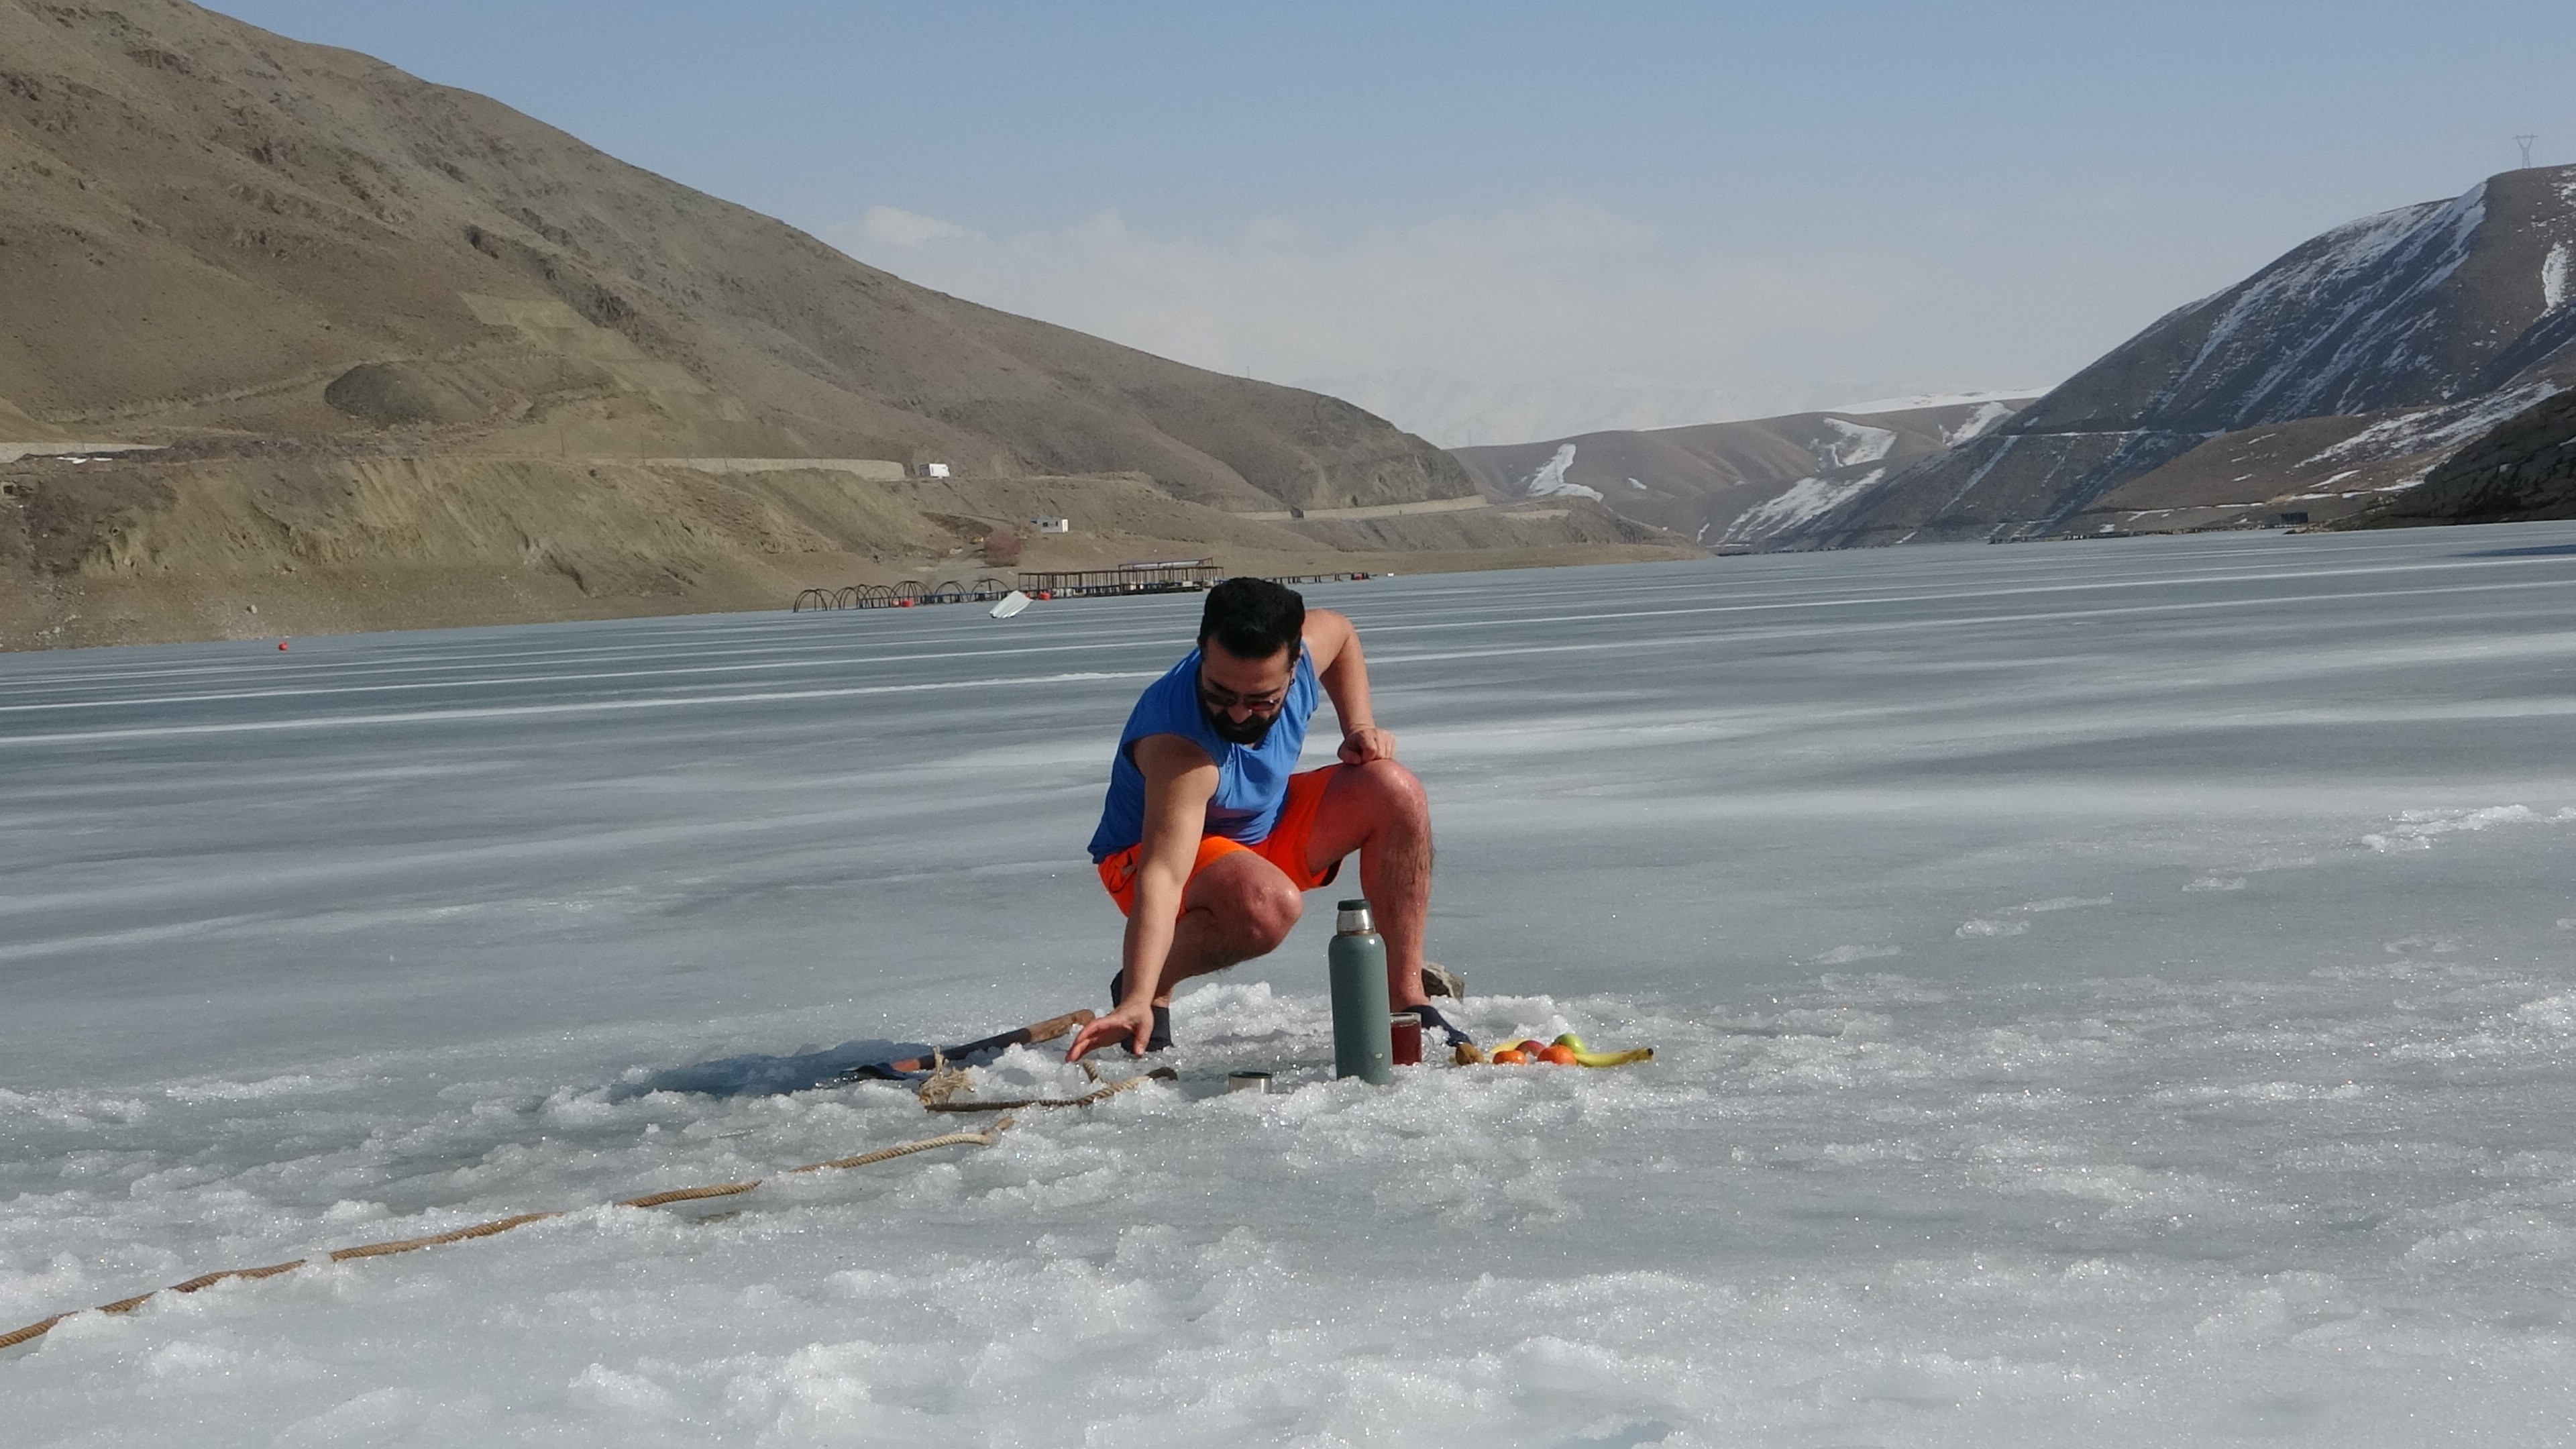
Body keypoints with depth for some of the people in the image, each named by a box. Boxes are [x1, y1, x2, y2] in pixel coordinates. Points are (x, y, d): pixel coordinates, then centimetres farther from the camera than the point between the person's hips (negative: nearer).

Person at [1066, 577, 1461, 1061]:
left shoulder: (1300, 649, -22)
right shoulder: (1179, 746, -40)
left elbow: (1341, 633, 6)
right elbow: (1162, 875, -51)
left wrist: (1360, 728, -7)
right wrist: (1136, 1001, -62)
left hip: (1266, 825, 7)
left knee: (1395, 792, -14)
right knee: (1270, 906, -37)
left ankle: (1408, 999, -6)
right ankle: (1150, 988, -10)